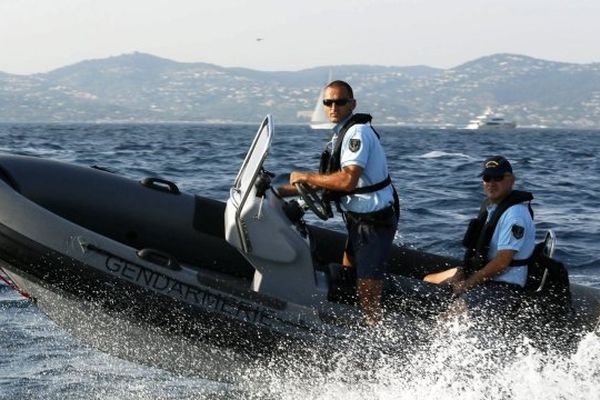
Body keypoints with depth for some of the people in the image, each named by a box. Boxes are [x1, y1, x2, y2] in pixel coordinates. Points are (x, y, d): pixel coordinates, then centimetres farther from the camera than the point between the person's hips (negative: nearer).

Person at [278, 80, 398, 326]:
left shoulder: (357, 132, -18)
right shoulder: (342, 133, 13)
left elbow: (347, 180, -29)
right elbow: (328, 179, 19)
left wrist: (305, 177, -18)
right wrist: (282, 191, 16)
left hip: (374, 221, -11)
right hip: (360, 219, 11)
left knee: (367, 300, -10)